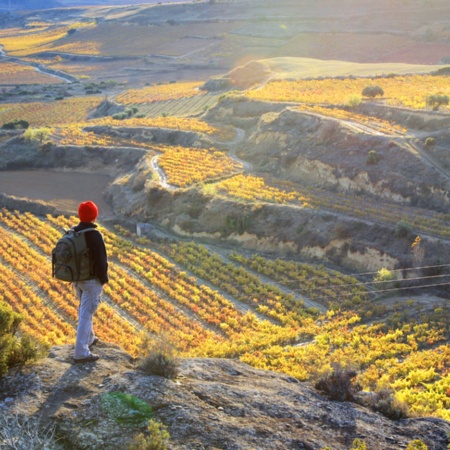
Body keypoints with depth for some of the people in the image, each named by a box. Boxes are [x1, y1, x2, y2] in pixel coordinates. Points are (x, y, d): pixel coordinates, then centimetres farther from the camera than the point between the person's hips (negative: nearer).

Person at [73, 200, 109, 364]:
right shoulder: (94, 235, -21)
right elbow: (101, 259, -20)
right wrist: (104, 278, -7)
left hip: (76, 278, 8)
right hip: (91, 280, -8)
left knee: (84, 309, 26)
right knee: (86, 314, -6)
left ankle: (89, 338, 42)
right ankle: (81, 352, -6)